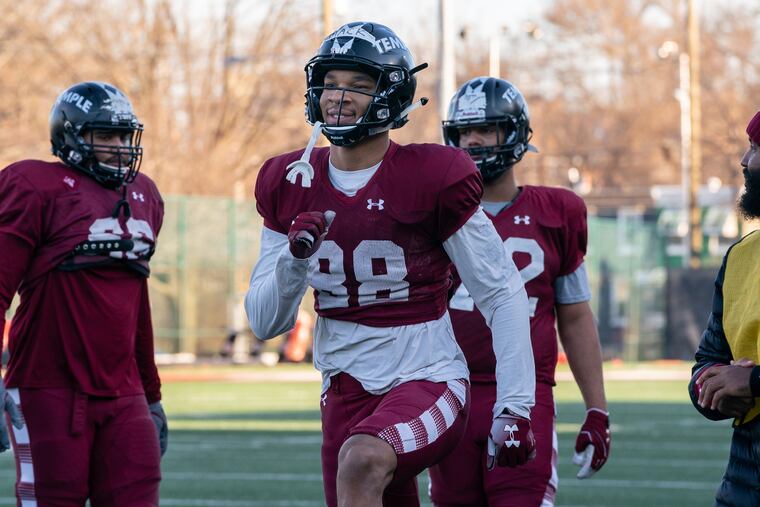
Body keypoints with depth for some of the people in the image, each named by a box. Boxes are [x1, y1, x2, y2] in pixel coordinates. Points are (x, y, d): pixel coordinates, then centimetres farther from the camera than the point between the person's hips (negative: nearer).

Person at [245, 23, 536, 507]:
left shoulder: (432, 180, -10)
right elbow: (265, 322, 6)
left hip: (426, 381, -6)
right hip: (345, 392, 6)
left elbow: (503, 294, -5)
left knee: (362, 461, -35)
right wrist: (294, 257, -14)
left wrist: (513, 408, -9)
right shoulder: (291, 185, 5)